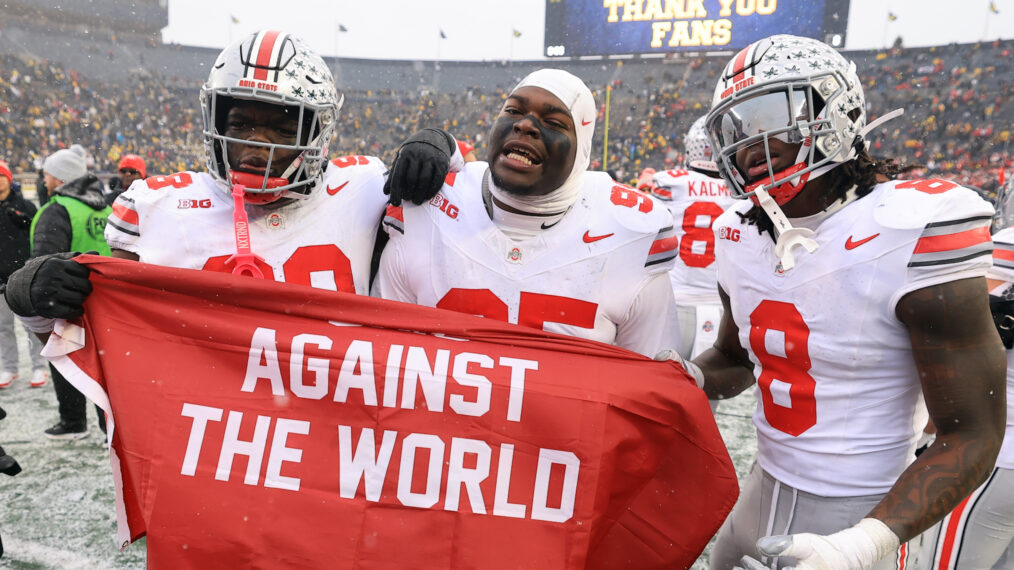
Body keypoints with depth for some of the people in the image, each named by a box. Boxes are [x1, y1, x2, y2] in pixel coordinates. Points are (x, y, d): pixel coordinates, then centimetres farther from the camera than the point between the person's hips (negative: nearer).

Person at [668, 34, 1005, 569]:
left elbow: (971, 435, -17)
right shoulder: (741, 236, -2)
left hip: (858, 518, -5)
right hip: (763, 490, 6)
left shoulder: (912, 233, -20)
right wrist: (687, 379, -8)